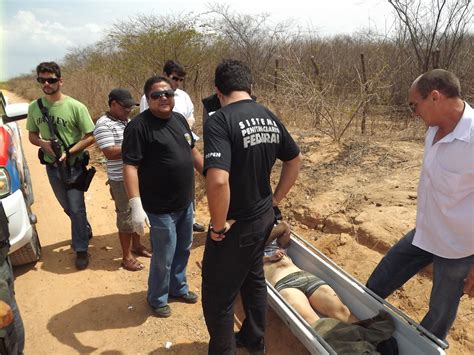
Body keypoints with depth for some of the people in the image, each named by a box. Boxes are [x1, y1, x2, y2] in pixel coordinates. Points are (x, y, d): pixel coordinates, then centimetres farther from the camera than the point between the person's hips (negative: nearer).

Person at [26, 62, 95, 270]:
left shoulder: (75, 107, -16)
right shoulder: (34, 107, -2)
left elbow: (90, 137, -12)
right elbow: (32, 135, 9)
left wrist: (69, 152, -21)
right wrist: (43, 143, -13)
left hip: (74, 166, -4)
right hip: (52, 166, 5)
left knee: (76, 209, 0)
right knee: (68, 208, 19)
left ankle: (81, 249, 15)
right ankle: (85, 230, 44)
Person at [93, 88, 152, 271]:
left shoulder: (127, 121, 11)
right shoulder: (103, 124, -15)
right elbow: (110, 153, -24)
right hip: (121, 179, -8)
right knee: (126, 215, 0)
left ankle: (136, 245, 36)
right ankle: (127, 257, 14)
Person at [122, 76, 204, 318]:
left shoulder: (179, 119, 6)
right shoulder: (139, 126, -17)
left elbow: (193, 151, 17)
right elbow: (130, 167, -20)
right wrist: (136, 206, -26)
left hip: (186, 203, 7)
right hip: (161, 209, -7)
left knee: (183, 250, 22)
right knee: (164, 258, 6)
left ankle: (178, 287, 45)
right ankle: (157, 299, 32)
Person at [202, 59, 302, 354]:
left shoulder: (219, 121, -23)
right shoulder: (270, 117, 2)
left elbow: (218, 181, -35)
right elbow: (295, 159, 13)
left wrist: (219, 225, -19)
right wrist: (275, 200, 16)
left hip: (236, 226, -8)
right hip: (264, 217, 8)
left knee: (218, 297, 12)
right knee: (254, 278, 27)